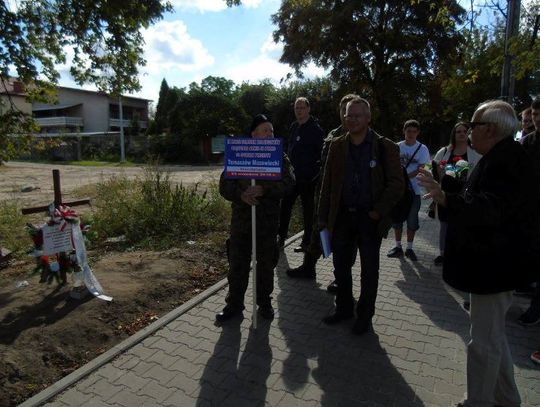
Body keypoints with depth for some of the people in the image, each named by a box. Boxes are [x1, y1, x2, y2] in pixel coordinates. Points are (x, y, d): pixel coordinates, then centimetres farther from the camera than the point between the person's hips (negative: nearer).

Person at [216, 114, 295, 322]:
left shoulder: (279, 156, 1)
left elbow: (288, 181, -13)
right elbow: (224, 184, -1)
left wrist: (264, 190, -27)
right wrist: (240, 195, -21)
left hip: (268, 219, 0)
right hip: (241, 218, 1)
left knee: (266, 264, 12)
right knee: (237, 263, 9)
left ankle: (265, 303, 31)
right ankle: (234, 303, 25)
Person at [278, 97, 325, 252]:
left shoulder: (315, 129, -10)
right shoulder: (294, 127, 12)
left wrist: (315, 171, -16)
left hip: (308, 178, -7)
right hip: (293, 175, 7)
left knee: (308, 210, 4)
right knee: (285, 206, 8)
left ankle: (307, 242, 14)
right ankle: (281, 238, 19)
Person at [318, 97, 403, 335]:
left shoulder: (385, 147, -5)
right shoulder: (337, 146, 5)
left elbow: (397, 184, -6)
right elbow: (327, 184, 6)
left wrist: (378, 211, -14)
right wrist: (324, 217, 3)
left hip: (370, 218, -3)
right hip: (342, 216, 3)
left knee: (369, 271, 10)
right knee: (341, 266, 13)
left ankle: (364, 316, 27)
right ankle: (343, 308, 33)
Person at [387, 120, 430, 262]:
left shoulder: (422, 149, -2)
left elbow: (421, 169, -10)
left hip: (413, 190, -2)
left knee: (412, 221, 5)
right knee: (396, 219, 9)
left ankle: (409, 248, 18)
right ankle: (398, 247, 21)